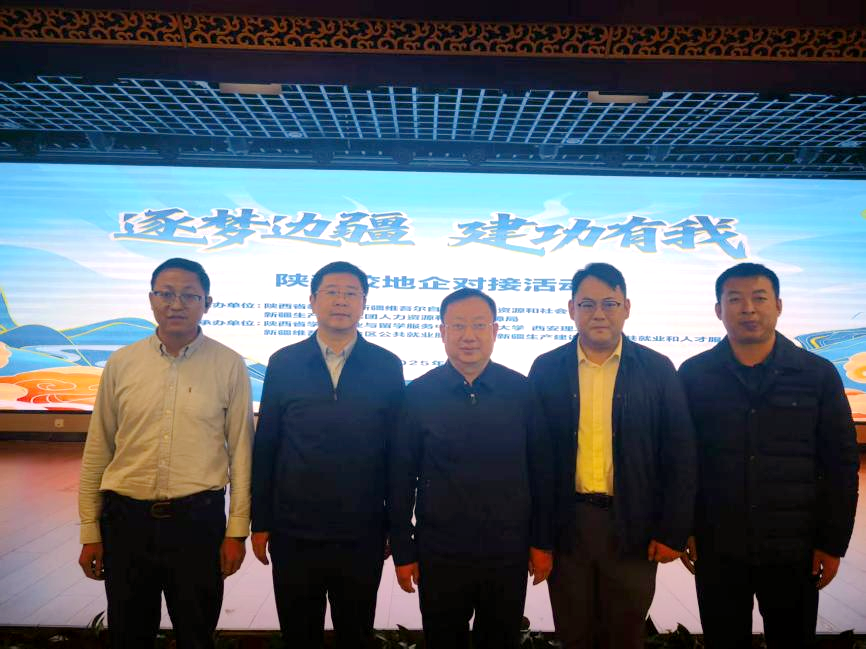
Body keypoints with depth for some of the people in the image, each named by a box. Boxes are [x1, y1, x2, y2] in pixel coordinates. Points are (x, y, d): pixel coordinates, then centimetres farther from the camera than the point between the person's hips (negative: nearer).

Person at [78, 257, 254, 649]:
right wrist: (90, 531, 6)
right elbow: (97, 451, 6)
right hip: (126, 518, 2)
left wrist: (237, 531, -3)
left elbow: (240, 451, -2)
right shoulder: (121, 363, 2)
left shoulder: (229, 366, -4)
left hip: (198, 519, -2)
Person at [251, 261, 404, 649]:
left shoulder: (387, 366, -2)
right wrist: (261, 523, 2)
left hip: (362, 534, 0)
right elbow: (265, 447, 2)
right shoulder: (283, 363, 0)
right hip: (293, 532, 1)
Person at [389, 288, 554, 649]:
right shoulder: (418, 394, -6)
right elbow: (401, 479, -2)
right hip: (439, 555, -1)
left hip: (509, 554, 1)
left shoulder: (521, 391, -4)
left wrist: (542, 542, 3)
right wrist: (402, 551, -1)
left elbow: (540, 471, 2)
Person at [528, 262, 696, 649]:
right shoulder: (546, 369, 0)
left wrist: (673, 531, -4)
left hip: (632, 526, 0)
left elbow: (679, 456, -1)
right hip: (565, 525, 1)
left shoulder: (658, 369, -2)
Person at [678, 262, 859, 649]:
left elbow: (841, 464, 1)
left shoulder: (818, 375, -2)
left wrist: (833, 543, -1)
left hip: (795, 550, 0)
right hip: (716, 548, 0)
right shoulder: (694, 375, -2)